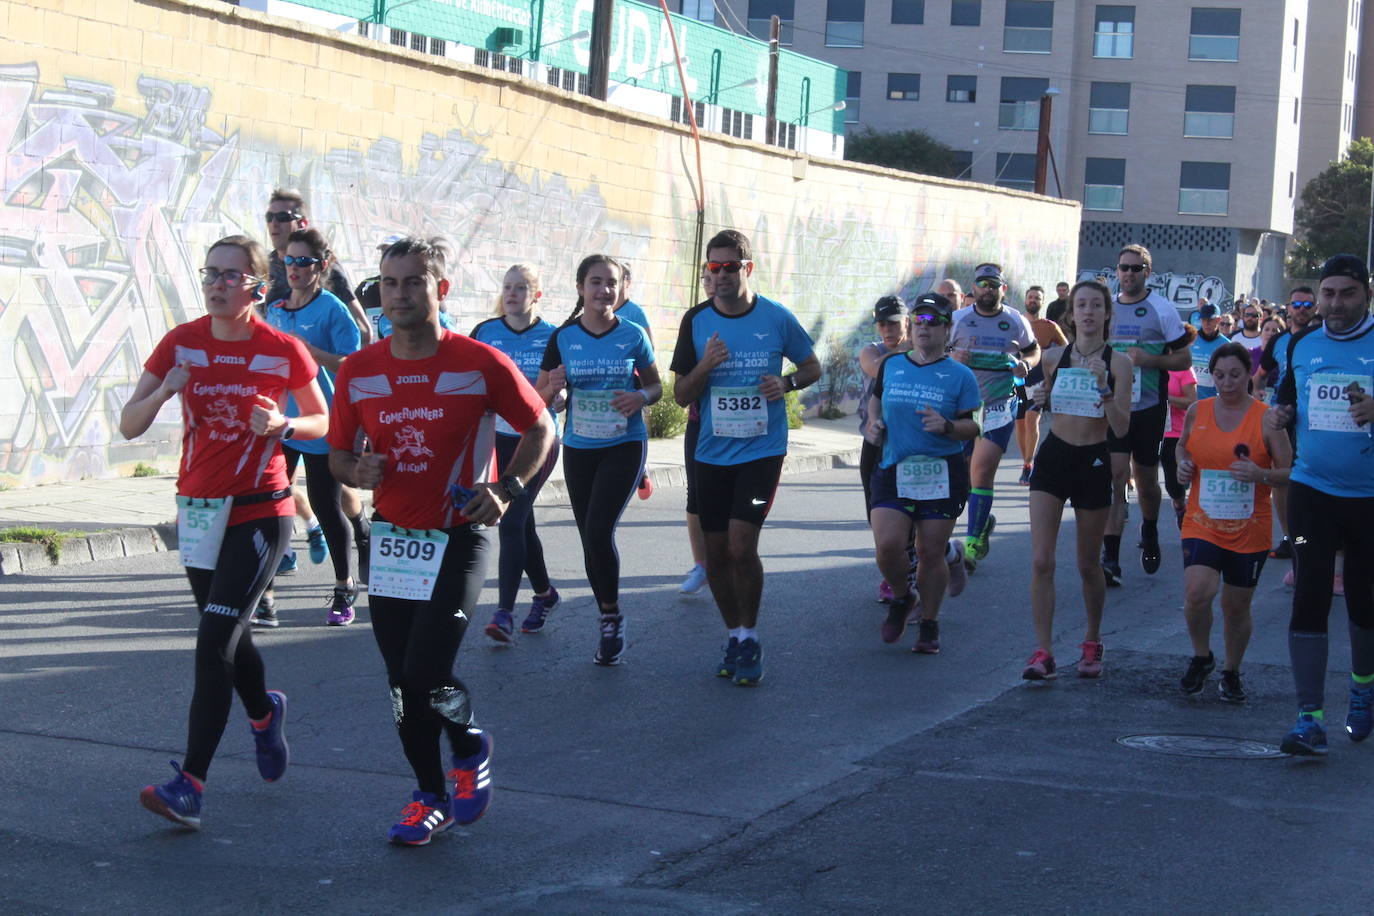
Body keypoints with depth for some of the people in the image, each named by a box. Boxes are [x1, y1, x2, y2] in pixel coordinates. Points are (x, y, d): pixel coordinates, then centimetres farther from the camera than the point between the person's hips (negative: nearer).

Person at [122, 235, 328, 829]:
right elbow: (129, 426, 0)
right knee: (227, 638, 17)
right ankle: (264, 714, 49)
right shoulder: (182, 342, -1)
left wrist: (282, 425, -16)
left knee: (214, 643, -14)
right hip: (198, 509, 4)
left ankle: (189, 786, -15)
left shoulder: (283, 351, -7)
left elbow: (324, 422, 5)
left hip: (259, 512, -4)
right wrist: (164, 391, -20)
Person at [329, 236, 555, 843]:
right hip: (391, 539, 4)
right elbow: (339, 453, 11)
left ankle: (471, 747, 18)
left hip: (458, 538, -4)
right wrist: (360, 472, -12)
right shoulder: (358, 371, 0)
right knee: (402, 684, 8)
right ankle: (431, 796, 27)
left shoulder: (481, 365, -10)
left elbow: (540, 429, 2)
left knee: (426, 675, -14)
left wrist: (507, 488, -12)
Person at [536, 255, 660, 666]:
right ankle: (610, 623, 23)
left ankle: (612, 618, 1)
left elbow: (656, 385, 8)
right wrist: (553, 385, -17)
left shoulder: (633, 335, -3)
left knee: (599, 531, -17)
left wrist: (641, 397, -14)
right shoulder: (563, 338, 0)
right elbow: (539, 397, 6)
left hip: (624, 446, -3)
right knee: (590, 539, 8)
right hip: (579, 448, 3)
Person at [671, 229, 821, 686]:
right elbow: (681, 395, 2)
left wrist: (786, 383, -10)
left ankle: (750, 638, 5)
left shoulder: (777, 318, -4)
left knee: (741, 547, -14)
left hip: (762, 450, -3)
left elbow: (813, 366, 11)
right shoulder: (697, 321, 0)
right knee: (716, 554, 7)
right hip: (712, 454, 3)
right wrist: (705, 365, -18)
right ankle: (735, 635, 27)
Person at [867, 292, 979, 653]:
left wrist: (947, 426, -19)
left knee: (931, 552, 1)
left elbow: (973, 427, 0)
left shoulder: (959, 375, 1)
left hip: (942, 474, -1)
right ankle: (901, 597, 18)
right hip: (893, 470, 2)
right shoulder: (891, 364, 8)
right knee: (887, 545, -13)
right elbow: (876, 397, 26)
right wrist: (874, 420, 6)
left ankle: (929, 625, 18)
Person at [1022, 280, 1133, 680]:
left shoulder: (1118, 362, -5)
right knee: (1041, 560, -9)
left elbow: (1122, 426, -13)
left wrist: (1104, 387, -26)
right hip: (1053, 456, 2)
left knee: (1088, 564, 10)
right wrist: (1040, 400, 1)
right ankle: (1044, 652, -6)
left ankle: (1093, 641, 32)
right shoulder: (1054, 357, 3)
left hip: (1094, 462, -2)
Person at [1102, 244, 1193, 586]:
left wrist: (1149, 359, -19)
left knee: (1145, 479, 11)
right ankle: (1110, 559, -13)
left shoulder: (1162, 309, -3)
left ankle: (1149, 533, 41)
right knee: (1116, 475, -9)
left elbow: (1184, 358, -3)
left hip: (1149, 407, -1)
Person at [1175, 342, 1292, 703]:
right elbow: (1183, 445, 25)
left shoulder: (1266, 418, -5)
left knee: (1237, 606, 8)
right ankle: (1201, 657, 8)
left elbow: (1289, 474, -3)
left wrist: (1261, 475, -22)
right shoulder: (1197, 411, 4)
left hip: (1249, 531, -1)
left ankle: (1231, 672, 31)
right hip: (1202, 525, 1)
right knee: (1197, 592, -19)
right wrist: (1183, 466, 3)